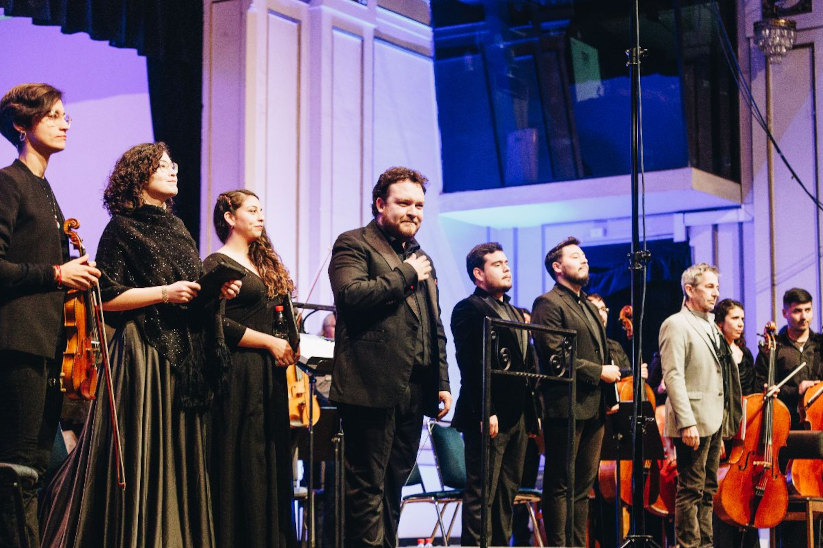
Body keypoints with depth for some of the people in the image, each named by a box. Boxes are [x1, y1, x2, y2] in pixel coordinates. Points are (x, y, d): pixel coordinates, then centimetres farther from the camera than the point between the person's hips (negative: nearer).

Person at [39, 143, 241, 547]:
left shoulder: (176, 228, 18)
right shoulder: (122, 228, -3)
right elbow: (107, 298, -10)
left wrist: (217, 289, 5)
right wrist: (164, 293, -16)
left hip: (185, 354, 7)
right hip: (142, 355, -7)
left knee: (179, 455, 7)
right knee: (140, 456, -6)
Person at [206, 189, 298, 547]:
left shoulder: (265, 265, 19)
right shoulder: (217, 263, -3)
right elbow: (218, 323, -13)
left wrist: (289, 346, 4)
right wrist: (271, 343, -12)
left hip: (271, 376, 7)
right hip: (239, 374, -7)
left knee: (271, 462, 6)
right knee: (241, 467, -6)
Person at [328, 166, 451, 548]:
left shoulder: (420, 258, 23)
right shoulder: (354, 244, 0)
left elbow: (435, 328, 25)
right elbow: (351, 295, -19)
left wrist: (442, 382, 17)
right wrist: (406, 275, -10)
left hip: (413, 392, 7)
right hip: (373, 387, -7)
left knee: (394, 484, 11)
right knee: (367, 486, -5)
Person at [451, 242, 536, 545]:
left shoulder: (514, 313, 22)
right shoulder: (469, 309, -5)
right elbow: (470, 365, -14)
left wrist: (533, 412, 16)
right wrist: (485, 412, -21)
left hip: (517, 417, 8)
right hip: (489, 417, -8)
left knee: (507, 493, 9)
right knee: (481, 494, -7)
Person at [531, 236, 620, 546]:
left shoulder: (588, 307, 23)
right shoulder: (548, 304, -6)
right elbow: (555, 356, -17)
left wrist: (610, 394, 14)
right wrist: (599, 372, -14)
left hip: (594, 409, 9)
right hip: (565, 407, -9)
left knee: (583, 486, 10)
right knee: (559, 485, -4)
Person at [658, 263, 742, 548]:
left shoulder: (710, 327, 19)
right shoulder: (676, 325, -9)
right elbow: (673, 376, -17)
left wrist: (725, 423, 16)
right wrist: (687, 423, -24)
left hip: (715, 423, 9)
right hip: (694, 423, -9)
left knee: (708, 489, 12)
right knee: (691, 490, -6)